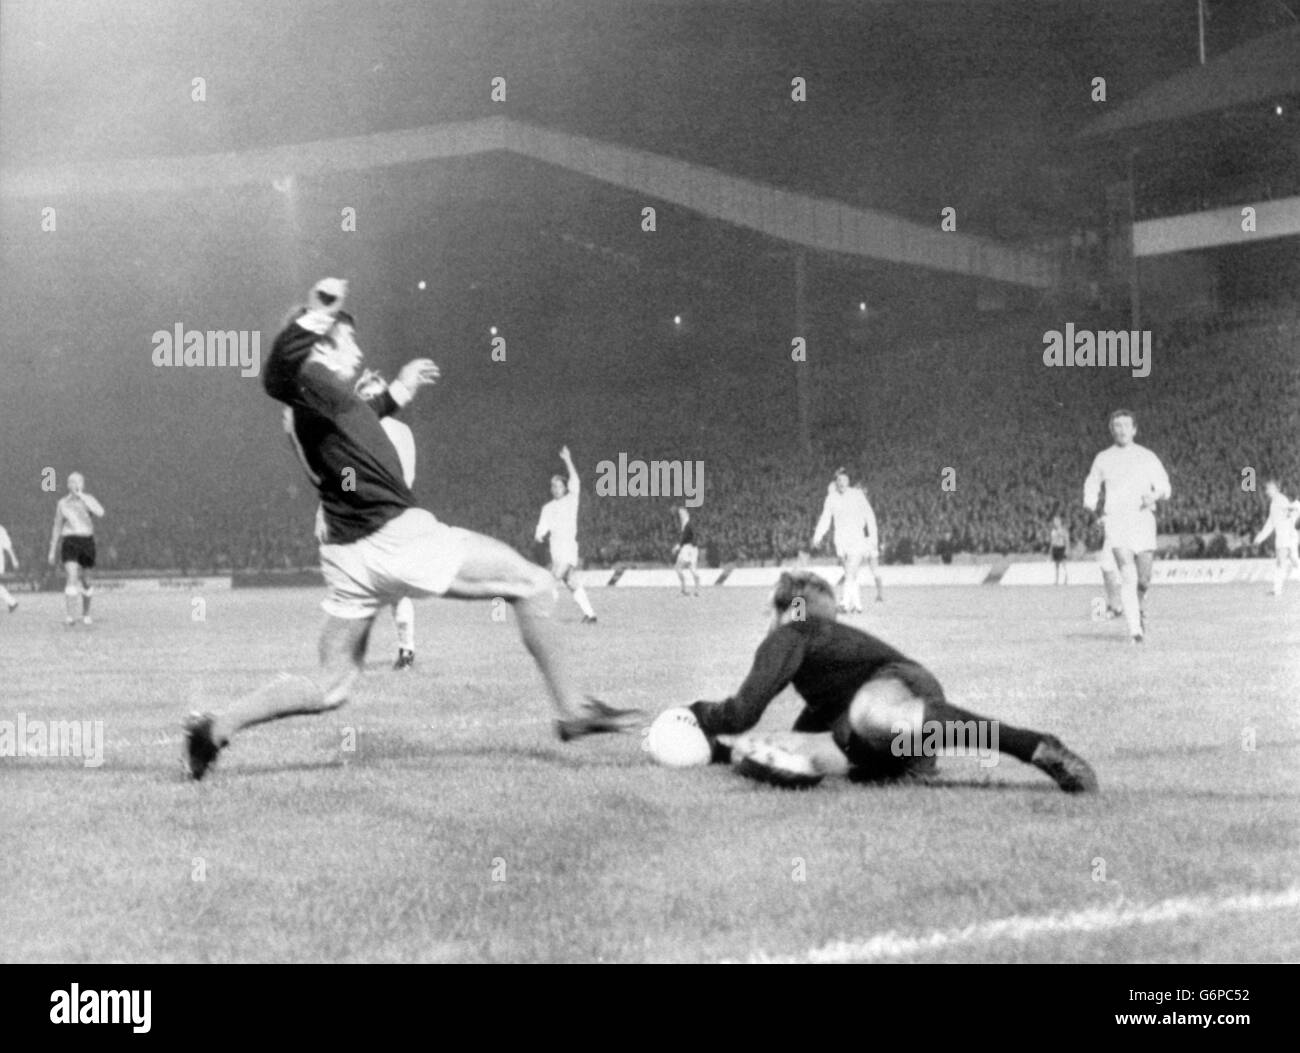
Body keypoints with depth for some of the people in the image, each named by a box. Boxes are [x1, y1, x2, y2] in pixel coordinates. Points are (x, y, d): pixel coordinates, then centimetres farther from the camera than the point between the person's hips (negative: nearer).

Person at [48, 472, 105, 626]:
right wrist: (52, 551, 10)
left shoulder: (89, 500, 2)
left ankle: (86, 614, 31)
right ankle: (70, 616, -26)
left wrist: (82, 496, -19)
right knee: (72, 578, -19)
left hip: (87, 542, 1)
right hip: (70, 542, -1)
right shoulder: (62, 503, 5)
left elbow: (100, 513, -19)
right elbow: (57, 528, 11)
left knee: (85, 581, 10)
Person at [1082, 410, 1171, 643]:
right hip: (1116, 523, -1)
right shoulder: (1102, 459, 10)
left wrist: (1155, 495, -17)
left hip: (1143, 521, 1)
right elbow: (1092, 484, 26)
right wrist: (1090, 501, 4)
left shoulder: (1147, 457, 6)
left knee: (1144, 580, 2)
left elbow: (1165, 488, 7)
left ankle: (1140, 611, 35)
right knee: (1128, 578, -16)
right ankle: (1135, 630, -19)